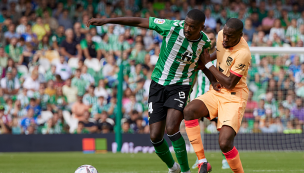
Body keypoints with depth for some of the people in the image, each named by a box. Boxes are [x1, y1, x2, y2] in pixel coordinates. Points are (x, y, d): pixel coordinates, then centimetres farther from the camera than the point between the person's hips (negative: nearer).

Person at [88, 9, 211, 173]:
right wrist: (107, 20, -9)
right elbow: (140, 21, -8)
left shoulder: (205, 42, -8)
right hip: (158, 84, 2)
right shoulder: (172, 27, -14)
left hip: (180, 86, -2)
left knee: (171, 129, -25)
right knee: (155, 136, -3)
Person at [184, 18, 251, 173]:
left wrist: (208, 63, -13)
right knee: (189, 111, -22)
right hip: (217, 92, 7)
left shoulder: (243, 54, -23)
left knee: (225, 143, -22)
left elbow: (230, 84, -20)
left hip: (234, 97, -7)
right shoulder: (221, 35, -1)